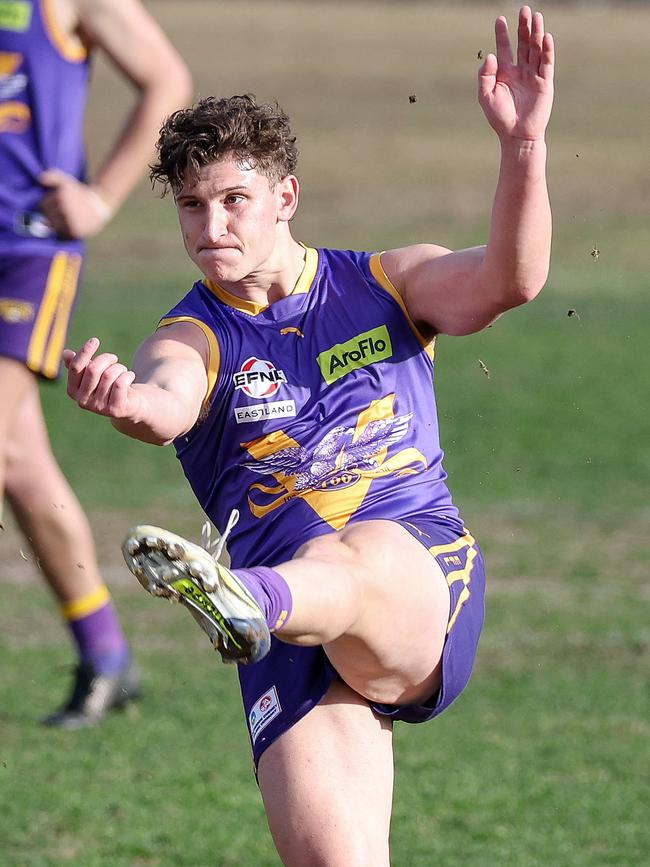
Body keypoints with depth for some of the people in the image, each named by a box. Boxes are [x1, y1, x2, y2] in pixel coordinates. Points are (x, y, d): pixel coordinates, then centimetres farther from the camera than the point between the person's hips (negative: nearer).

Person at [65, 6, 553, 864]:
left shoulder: (388, 285, 10)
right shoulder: (193, 337, 4)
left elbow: (508, 280, -8)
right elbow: (167, 403, -20)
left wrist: (523, 145, -24)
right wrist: (127, 400, -46)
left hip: (425, 586, -1)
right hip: (297, 639, 1)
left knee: (359, 558, -39)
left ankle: (246, 601, -72)